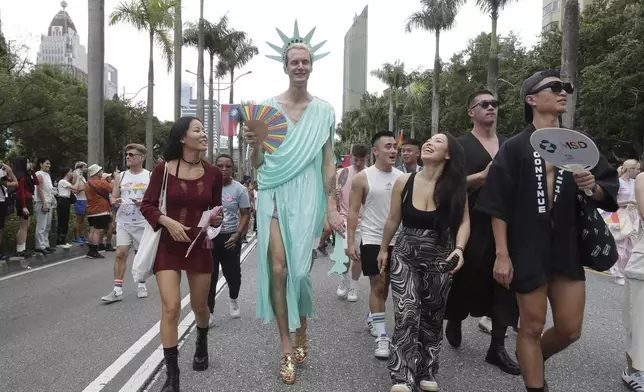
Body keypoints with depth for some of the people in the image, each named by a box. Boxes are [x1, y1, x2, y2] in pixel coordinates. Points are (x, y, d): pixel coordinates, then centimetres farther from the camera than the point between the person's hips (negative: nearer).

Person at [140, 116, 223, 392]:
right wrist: (168, 221, -19)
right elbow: (146, 205, -4)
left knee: (199, 306, 15)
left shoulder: (213, 173, -2)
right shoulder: (163, 169, -8)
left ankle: (202, 344, 48)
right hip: (168, 247, -2)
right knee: (170, 307, -11)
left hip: (200, 247, 2)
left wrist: (216, 219, -13)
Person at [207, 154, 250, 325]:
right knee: (210, 275, 0)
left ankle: (233, 300, 40)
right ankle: (209, 313, 9)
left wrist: (237, 235, -13)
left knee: (232, 273, 10)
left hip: (230, 237, 0)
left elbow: (245, 215, -2)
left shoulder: (239, 189, -4)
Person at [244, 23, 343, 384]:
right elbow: (258, 162, 8)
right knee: (278, 268, -4)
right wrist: (254, 145, -14)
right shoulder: (268, 107, 5)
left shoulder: (324, 110, 5)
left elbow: (328, 162, 5)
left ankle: (301, 331, 29)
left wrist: (331, 207, 0)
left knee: (299, 268, 3)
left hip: (306, 196, 0)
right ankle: (287, 346, 10)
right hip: (274, 193, 1)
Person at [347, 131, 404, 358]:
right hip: (373, 240, -4)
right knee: (377, 285, -3)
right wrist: (351, 242, -12)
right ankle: (381, 336, 4)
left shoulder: (402, 177, 3)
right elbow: (353, 212, -6)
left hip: (397, 240, 4)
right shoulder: (363, 178, -8)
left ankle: (372, 317, 38)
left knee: (386, 284, 16)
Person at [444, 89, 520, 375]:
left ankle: (497, 347, 13)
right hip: (474, 224, -4)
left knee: (506, 282, 3)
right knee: (468, 279, 7)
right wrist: (483, 175, -22)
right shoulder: (461, 145, -3)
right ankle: (454, 322, 36)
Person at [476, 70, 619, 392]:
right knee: (531, 327, 5)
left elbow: (610, 189, 11)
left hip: (568, 247, 4)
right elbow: (499, 205, -7)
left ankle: (531, 362, 39)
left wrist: (592, 187, -12)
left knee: (570, 329, 10)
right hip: (528, 249, -4)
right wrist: (502, 254, -13)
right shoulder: (514, 148, -2)